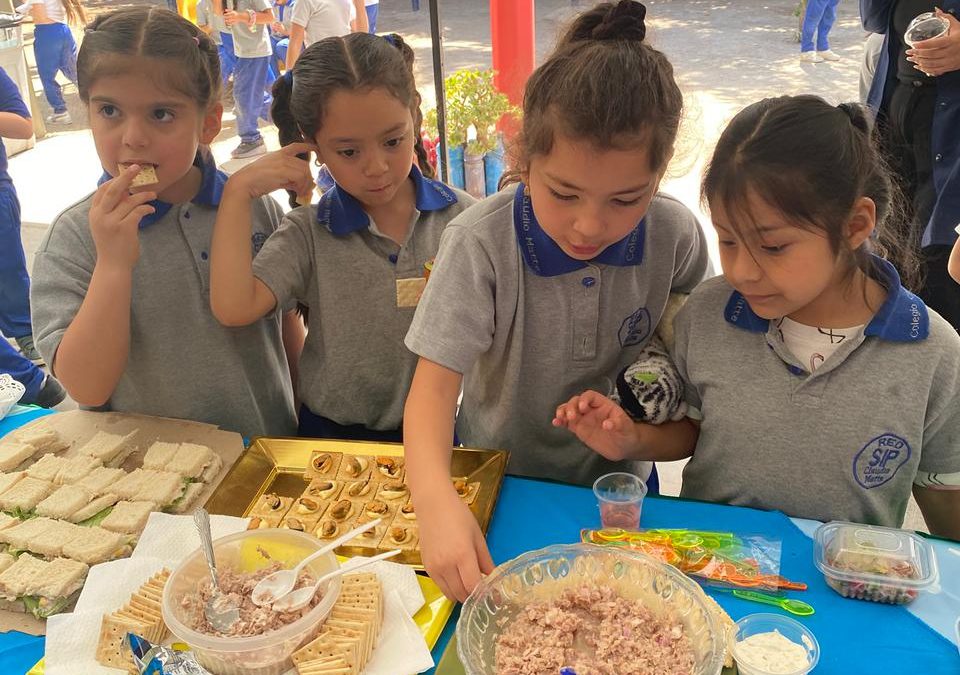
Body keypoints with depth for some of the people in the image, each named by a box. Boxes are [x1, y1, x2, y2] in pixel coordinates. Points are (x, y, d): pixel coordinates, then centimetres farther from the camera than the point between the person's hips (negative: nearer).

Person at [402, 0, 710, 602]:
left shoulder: (676, 236, -17)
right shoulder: (480, 243, -27)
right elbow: (435, 383, -30)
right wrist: (436, 497, -47)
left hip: (618, 479, 2)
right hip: (500, 480, -1)